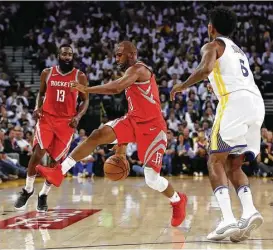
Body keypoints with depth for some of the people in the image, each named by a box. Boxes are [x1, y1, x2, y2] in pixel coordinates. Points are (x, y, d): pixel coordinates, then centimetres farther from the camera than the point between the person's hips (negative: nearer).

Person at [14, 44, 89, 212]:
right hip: (46, 118, 0)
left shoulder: (80, 76, 0)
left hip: (66, 122, 0)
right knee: (38, 153, -17)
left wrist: (78, 116, -14)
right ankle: (28, 189, 4)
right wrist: (38, 108, -3)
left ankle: (44, 195, 18)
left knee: (57, 160, 0)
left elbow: (85, 100, 4)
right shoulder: (47, 73, 5)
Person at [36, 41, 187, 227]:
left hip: (153, 126, -8)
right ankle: (60, 172, -19)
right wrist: (122, 143, 20)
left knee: (152, 179, -10)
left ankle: (178, 201, 22)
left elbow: (117, 87, -35)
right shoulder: (131, 74, 16)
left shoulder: (138, 69, -14)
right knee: (98, 135, -15)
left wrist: (86, 89, -31)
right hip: (134, 121, 8)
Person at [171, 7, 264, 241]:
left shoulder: (213, 45, 9)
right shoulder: (238, 51, 33)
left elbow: (206, 69, -12)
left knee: (216, 162, -3)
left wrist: (182, 85, 2)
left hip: (235, 101, -7)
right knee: (233, 165, 13)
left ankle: (229, 220, -20)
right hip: (257, 103, 7)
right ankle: (250, 211, -10)